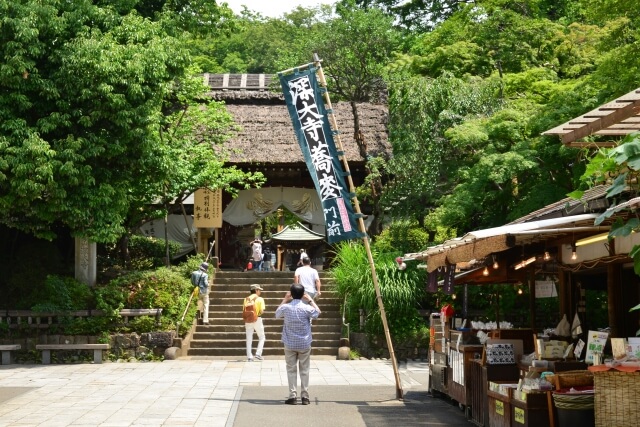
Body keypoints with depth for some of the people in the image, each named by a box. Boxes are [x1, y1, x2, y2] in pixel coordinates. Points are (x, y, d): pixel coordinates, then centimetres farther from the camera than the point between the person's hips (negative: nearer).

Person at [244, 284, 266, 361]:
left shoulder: (246, 299, 4)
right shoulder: (260, 299, -7)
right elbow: (262, 311, -13)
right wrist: (259, 313, 9)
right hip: (257, 319, -3)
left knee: (249, 339, 8)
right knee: (261, 337, 13)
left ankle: (249, 357, 7)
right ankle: (258, 354, 1)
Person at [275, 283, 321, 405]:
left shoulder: (285, 307, -10)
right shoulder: (307, 308, -12)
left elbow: (277, 314, 14)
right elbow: (318, 312, 11)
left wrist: (284, 300, 16)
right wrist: (310, 300, 16)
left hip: (290, 344, 0)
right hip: (304, 344, 0)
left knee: (291, 370, 7)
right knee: (304, 371, 8)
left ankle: (293, 396, 3)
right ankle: (305, 397, 8)